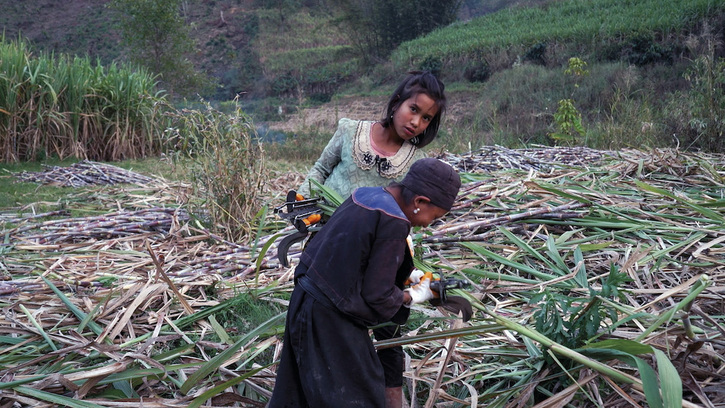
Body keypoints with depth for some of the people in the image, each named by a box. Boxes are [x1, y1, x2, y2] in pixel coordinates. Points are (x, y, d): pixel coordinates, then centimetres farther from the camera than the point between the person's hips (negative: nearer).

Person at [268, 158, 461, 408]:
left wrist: (408, 274, 15)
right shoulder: (393, 225, -22)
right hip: (330, 321, -9)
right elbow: (377, 296, -18)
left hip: (305, 303, 9)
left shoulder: (364, 196, 4)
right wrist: (412, 297, 1)